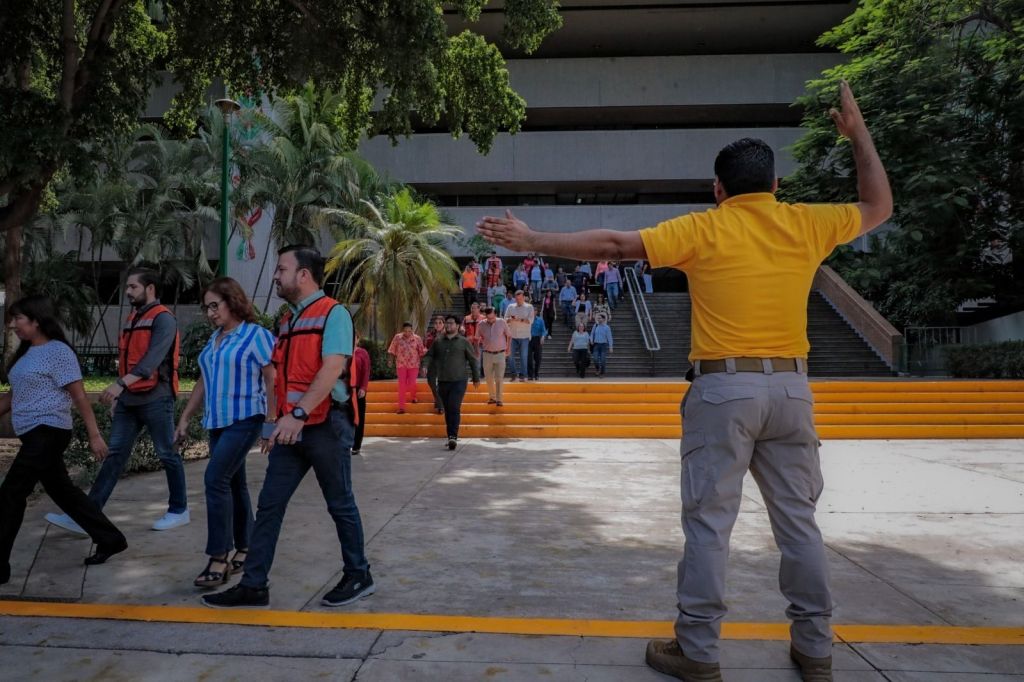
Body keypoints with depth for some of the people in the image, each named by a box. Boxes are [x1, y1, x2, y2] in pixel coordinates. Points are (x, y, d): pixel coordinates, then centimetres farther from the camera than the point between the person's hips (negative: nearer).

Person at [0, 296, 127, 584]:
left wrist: (94, 436, -15)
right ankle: (110, 539, 25)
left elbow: (79, 396, -14)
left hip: (48, 434, -9)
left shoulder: (58, 351, -13)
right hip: (35, 435, 9)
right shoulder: (26, 352, 13)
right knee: (62, 491, 14)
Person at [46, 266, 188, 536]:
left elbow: (153, 358, -24)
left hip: (155, 399, -8)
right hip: (128, 400, 8)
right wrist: (118, 395, 18)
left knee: (167, 455, 3)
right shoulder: (133, 318, 16)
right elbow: (126, 359, 20)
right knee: (115, 456, 5)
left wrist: (120, 384, -34)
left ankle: (179, 510, 16)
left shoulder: (163, 318, -11)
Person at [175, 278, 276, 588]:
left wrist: (271, 422, -16)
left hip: (245, 419, -8)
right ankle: (244, 549, 22)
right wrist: (185, 418, 18)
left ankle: (218, 559, -8)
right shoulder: (214, 339, 15)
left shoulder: (256, 335, -8)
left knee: (216, 479, -15)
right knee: (234, 483, 11)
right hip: (218, 421, 8)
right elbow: (203, 382, 20)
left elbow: (272, 380, -11)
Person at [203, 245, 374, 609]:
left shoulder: (333, 313, -10)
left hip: (325, 425, -7)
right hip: (291, 428, 7)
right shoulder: (287, 319, 15)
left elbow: (332, 368, -22)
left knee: (340, 505, 6)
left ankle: (358, 576, 23)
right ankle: (253, 585, 16)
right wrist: (279, 421, 16)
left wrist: (298, 415, -29)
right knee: (269, 506, 7)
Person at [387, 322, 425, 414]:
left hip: (413, 364, 0)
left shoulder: (417, 338, -6)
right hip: (401, 364, 0)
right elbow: (392, 350, 5)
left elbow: (422, 351, -1)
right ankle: (401, 407, 0)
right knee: (402, 385, -3)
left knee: (411, 383, -1)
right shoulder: (397, 337, -4)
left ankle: (413, 397, 35)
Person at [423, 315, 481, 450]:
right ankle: (451, 437, 17)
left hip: (459, 380, -4)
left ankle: (453, 436, -17)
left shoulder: (464, 342, 3)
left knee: (454, 408, -15)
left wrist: (476, 378, 8)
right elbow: (429, 355, 14)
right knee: (447, 410, 8)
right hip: (442, 381, 4)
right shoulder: (438, 342, 11)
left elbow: (472, 360, 7)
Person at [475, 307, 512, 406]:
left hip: (500, 354, -2)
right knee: (489, 377, 9)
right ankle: (492, 397, 23)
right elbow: (477, 338, 8)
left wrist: (508, 348, 7)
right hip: (487, 354, 2)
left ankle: (499, 399, 2)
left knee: (499, 378, -4)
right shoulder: (481, 325, -5)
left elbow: (509, 336, 6)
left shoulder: (502, 323, -7)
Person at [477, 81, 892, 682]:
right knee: (799, 520, 14)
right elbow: (879, 208, 25)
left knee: (709, 522, 3)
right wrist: (858, 133, 33)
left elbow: (614, 245, -8)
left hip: (725, 388, -4)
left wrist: (532, 240, -3)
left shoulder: (703, 229, -3)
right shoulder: (807, 224, 7)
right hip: (791, 388, 4)